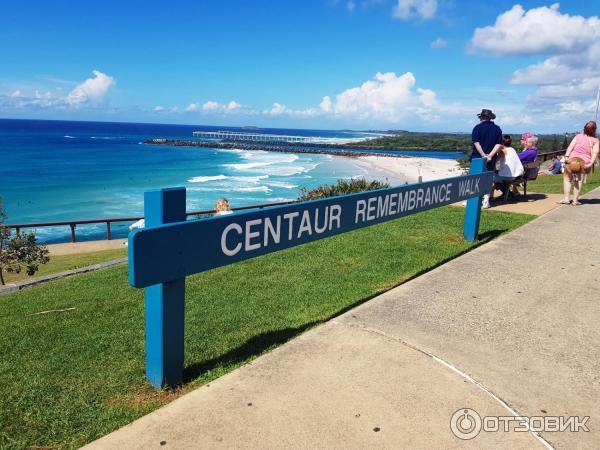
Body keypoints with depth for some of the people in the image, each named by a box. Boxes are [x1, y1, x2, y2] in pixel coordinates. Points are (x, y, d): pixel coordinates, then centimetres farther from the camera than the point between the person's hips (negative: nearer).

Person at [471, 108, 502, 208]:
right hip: (491, 159, 3)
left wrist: (483, 154, -15)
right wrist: (490, 155, -11)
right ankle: (486, 201, 7)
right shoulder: (497, 129, 7)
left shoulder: (478, 127, -4)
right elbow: (499, 144, -2)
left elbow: (476, 143, -15)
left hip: (477, 158, -3)